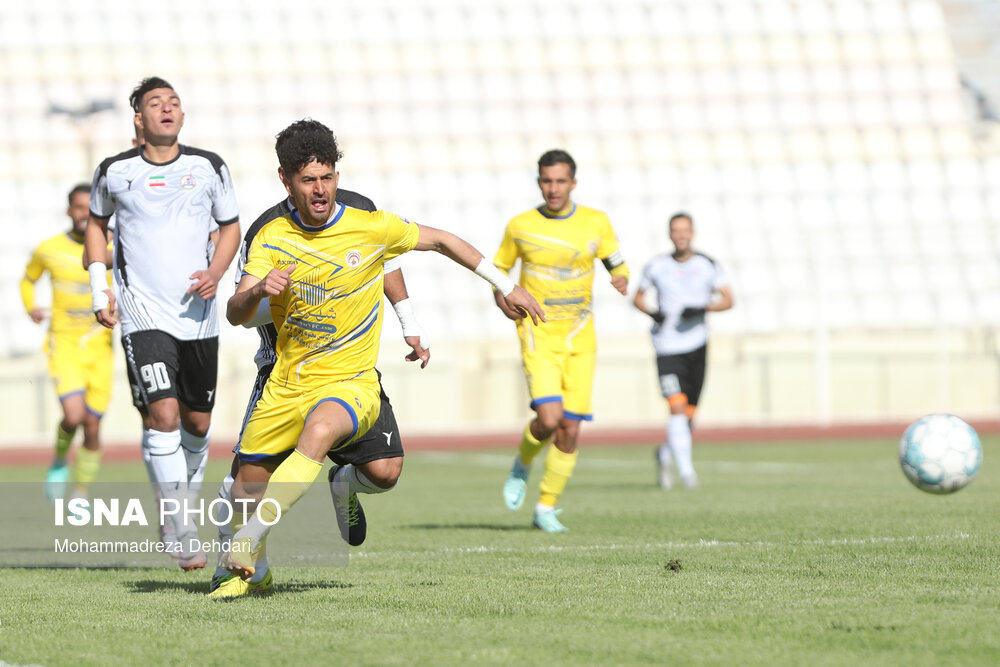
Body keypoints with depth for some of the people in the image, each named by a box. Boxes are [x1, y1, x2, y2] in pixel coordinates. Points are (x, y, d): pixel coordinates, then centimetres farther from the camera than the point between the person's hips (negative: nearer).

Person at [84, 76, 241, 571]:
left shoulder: (209, 168, 4)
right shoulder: (115, 172, 1)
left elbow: (230, 226, 16)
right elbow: (96, 222, 19)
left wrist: (216, 272, -3)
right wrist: (99, 285, 10)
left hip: (198, 315, 3)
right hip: (143, 315, -3)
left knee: (196, 422, 9)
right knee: (162, 415, -17)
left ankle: (182, 501, 35)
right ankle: (183, 533, -14)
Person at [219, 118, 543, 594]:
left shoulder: (370, 228, -7)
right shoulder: (272, 238, -1)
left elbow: (441, 240, 8)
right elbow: (235, 315, -6)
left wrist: (505, 286, 13)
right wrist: (258, 291, -30)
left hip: (350, 383, -4)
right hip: (287, 387, 4)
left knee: (319, 431, -38)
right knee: (247, 486, 6)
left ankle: (253, 535, -38)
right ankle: (247, 570, 37)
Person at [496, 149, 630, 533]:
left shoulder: (596, 223, 1)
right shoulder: (520, 227, -2)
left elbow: (616, 264, 12)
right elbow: (498, 269, 12)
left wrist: (621, 281, -12)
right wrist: (504, 300, -9)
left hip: (579, 339, 2)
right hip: (538, 335, -2)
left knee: (570, 431, 0)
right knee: (549, 418, -20)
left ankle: (546, 509, 16)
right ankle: (522, 466, 13)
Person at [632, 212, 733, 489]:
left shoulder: (708, 266, 3)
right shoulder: (657, 267, 2)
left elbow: (728, 300, 1)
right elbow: (638, 297, 13)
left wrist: (703, 308, -17)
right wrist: (652, 312, -8)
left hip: (696, 346, 2)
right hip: (667, 348, -2)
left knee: (689, 415, 7)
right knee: (677, 408, -18)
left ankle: (664, 454, 35)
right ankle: (686, 470, -15)